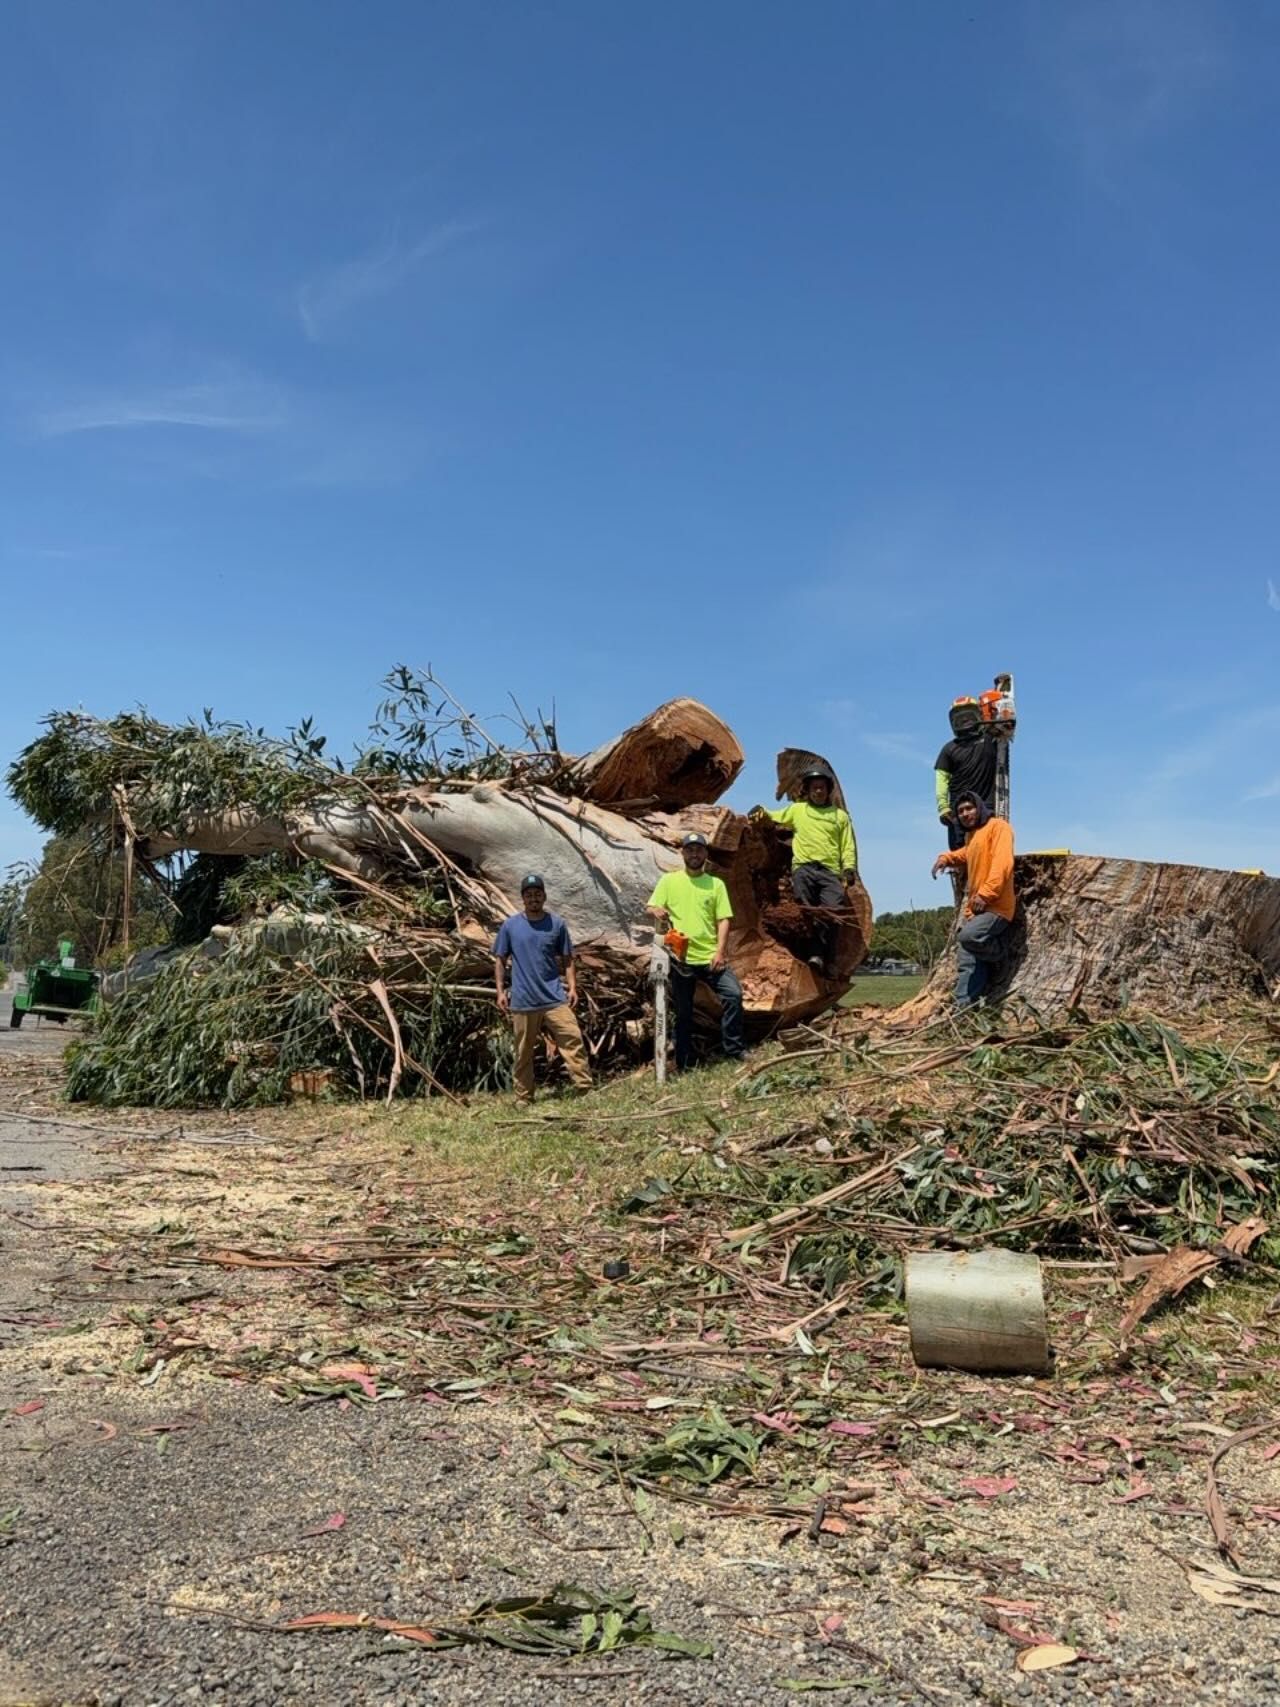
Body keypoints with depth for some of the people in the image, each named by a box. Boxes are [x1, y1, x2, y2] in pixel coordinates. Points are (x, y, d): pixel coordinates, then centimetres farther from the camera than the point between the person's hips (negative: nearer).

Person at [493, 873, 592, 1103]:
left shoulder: (557, 924, 5)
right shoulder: (510, 925, 3)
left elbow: (567, 959, 8)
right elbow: (500, 960, 8)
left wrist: (572, 987, -2)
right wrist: (500, 991, 0)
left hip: (555, 997, 0)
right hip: (523, 1000, 0)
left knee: (573, 1039, -10)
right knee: (524, 1052, 7)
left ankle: (585, 1088, -8)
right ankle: (523, 1097, 19)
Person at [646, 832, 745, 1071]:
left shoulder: (716, 884, 7)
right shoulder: (669, 880, 6)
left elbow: (723, 920, 2)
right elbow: (649, 909, 3)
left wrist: (720, 951, -11)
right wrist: (657, 910, -22)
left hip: (710, 957, 1)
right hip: (681, 958, 0)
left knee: (733, 994, -16)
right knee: (683, 1012, 6)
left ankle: (734, 1050, -4)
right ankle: (683, 1064, 17)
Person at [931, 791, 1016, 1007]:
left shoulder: (998, 826, -3)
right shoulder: (970, 835, 23)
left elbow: (1002, 862, -18)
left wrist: (986, 893, -26)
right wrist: (947, 858, 25)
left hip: (995, 907, -9)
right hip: (974, 909, 9)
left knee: (968, 936, -31)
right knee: (967, 964, 2)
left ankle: (999, 952, -2)